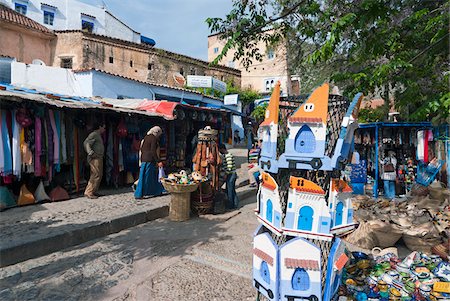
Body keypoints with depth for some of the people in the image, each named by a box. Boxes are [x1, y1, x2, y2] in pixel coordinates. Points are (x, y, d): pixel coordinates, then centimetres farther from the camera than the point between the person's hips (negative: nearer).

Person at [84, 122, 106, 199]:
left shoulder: (98, 135, 21)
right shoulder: (94, 134, -9)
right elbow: (86, 143, -20)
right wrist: (91, 153, -25)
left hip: (99, 158, 10)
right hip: (95, 158, -10)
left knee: (99, 175, 11)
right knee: (96, 175, -11)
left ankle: (93, 192, 18)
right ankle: (89, 192, -6)